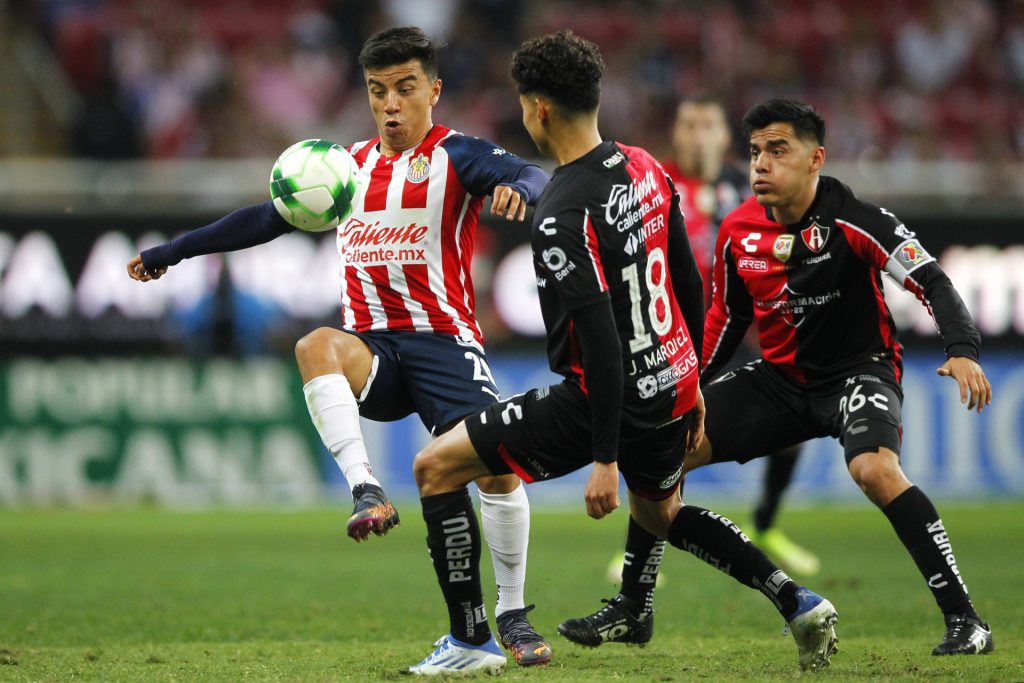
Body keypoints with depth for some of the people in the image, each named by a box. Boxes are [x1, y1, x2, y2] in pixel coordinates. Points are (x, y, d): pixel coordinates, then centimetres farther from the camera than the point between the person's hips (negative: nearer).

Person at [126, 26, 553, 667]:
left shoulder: (456, 155, 0)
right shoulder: (350, 164, 15)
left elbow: (532, 175, -20)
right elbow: (267, 218, 25)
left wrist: (517, 186, -46)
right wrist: (172, 252, 27)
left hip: (443, 341, -3)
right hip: (371, 347, 3)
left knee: (500, 466, -18)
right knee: (316, 346, -32)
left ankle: (513, 614, 2)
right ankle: (369, 493, -43)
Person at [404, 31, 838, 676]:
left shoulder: (563, 215, -23)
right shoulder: (646, 168, 2)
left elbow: (601, 341, -25)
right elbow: (690, 283, 11)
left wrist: (605, 458, -21)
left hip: (611, 400, -8)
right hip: (671, 384, 8)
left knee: (436, 466, 3)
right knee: (661, 514, 35)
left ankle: (472, 640, 6)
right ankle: (799, 604, 26)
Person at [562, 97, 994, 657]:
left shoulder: (852, 221, -19)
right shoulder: (737, 232, -3)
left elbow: (931, 282, -21)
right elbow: (727, 316, 14)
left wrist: (962, 350, -37)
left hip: (859, 369, -6)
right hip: (781, 376, 6)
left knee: (875, 469, -36)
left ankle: (963, 618, -26)